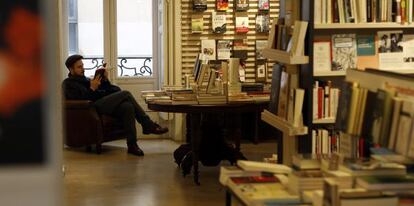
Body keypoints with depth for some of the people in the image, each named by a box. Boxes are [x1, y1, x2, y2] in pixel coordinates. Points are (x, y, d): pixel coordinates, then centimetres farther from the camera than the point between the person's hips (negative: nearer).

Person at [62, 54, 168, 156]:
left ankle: (132, 145, -28)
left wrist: (105, 80, 8)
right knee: (125, 94, -19)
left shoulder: (85, 80, 31)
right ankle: (148, 125, -15)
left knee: (127, 106, -24)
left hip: (103, 104, 7)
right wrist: (92, 89, -16)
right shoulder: (68, 84, 9)